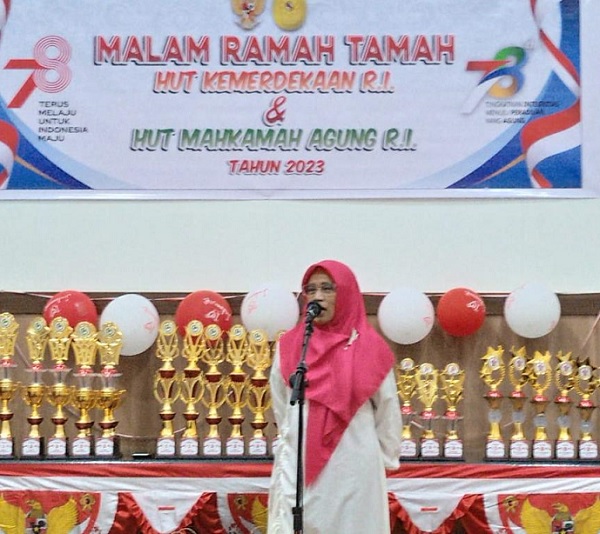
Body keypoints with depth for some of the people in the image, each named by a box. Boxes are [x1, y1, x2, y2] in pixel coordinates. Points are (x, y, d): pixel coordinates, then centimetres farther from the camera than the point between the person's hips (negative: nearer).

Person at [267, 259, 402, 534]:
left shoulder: (370, 348, -2)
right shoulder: (288, 346, 4)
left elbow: (388, 412, 7)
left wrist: (385, 459, 12)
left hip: (355, 470, -1)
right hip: (299, 467, 1)